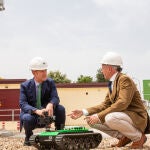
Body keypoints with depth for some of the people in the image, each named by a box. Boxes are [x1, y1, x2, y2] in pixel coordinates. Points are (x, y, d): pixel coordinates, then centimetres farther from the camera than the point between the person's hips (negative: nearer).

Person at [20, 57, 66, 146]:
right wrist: (36, 111, -39)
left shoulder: (50, 82, -3)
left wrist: (50, 104, -39)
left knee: (61, 109, -25)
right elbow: (23, 104, -19)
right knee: (27, 118, -36)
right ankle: (28, 137, -2)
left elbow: (55, 98, -13)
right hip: (32, 114, -2)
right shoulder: (25, 86, -8)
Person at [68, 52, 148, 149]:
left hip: (136, 117, -8)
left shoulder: (125, 79, -17)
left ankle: (139, 137, -11)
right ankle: (123, 137, 5)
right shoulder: (112, 83, 11)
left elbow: (122, 103, -28)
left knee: (110, 118, -36)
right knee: (91, 120, -1)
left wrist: (99, 116, -29)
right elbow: (105, 105, 10)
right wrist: (83, 112, -1)